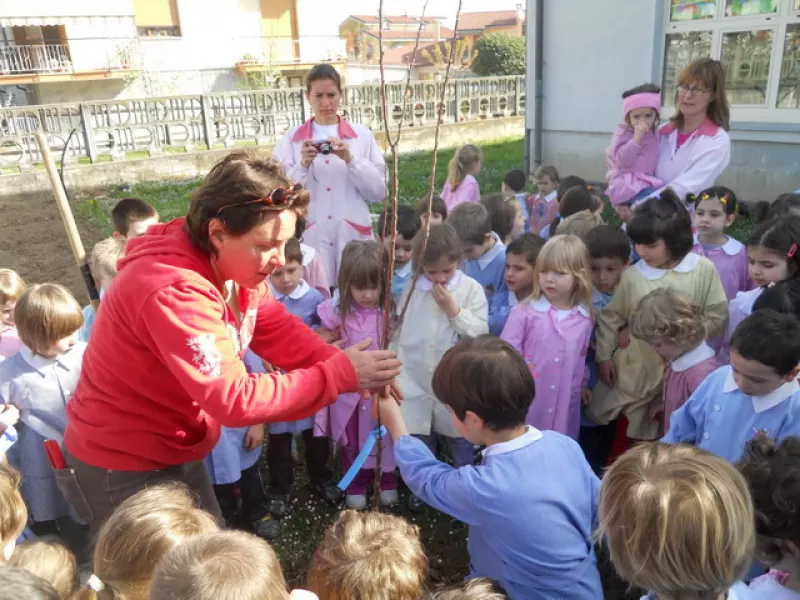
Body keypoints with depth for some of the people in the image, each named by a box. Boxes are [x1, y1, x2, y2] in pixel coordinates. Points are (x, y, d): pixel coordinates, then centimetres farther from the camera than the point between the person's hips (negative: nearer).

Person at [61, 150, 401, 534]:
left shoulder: (232, 264, -7)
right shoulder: (172, 293, -36)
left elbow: (278, 329, -5)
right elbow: (234, 398, -37)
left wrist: (344, 364, -21)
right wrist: (339, 375, -33)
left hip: (175, 454, 8)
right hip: (122, 469, -8)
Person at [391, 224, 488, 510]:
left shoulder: (471, 289, -9)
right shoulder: (412, 289, -2)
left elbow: (481, 332, -14)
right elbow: (398, 332, 4)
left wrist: (454, 310, -21)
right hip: (416, 381, 2)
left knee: (460, 440, 16)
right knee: (420, 439, 20)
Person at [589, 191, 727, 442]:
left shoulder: (703, 269, -10)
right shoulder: (632, 275, -9)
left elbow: (717, 317, -5)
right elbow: (610, 316, 1)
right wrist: (604, 355, 0)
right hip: (633, 366, 1)